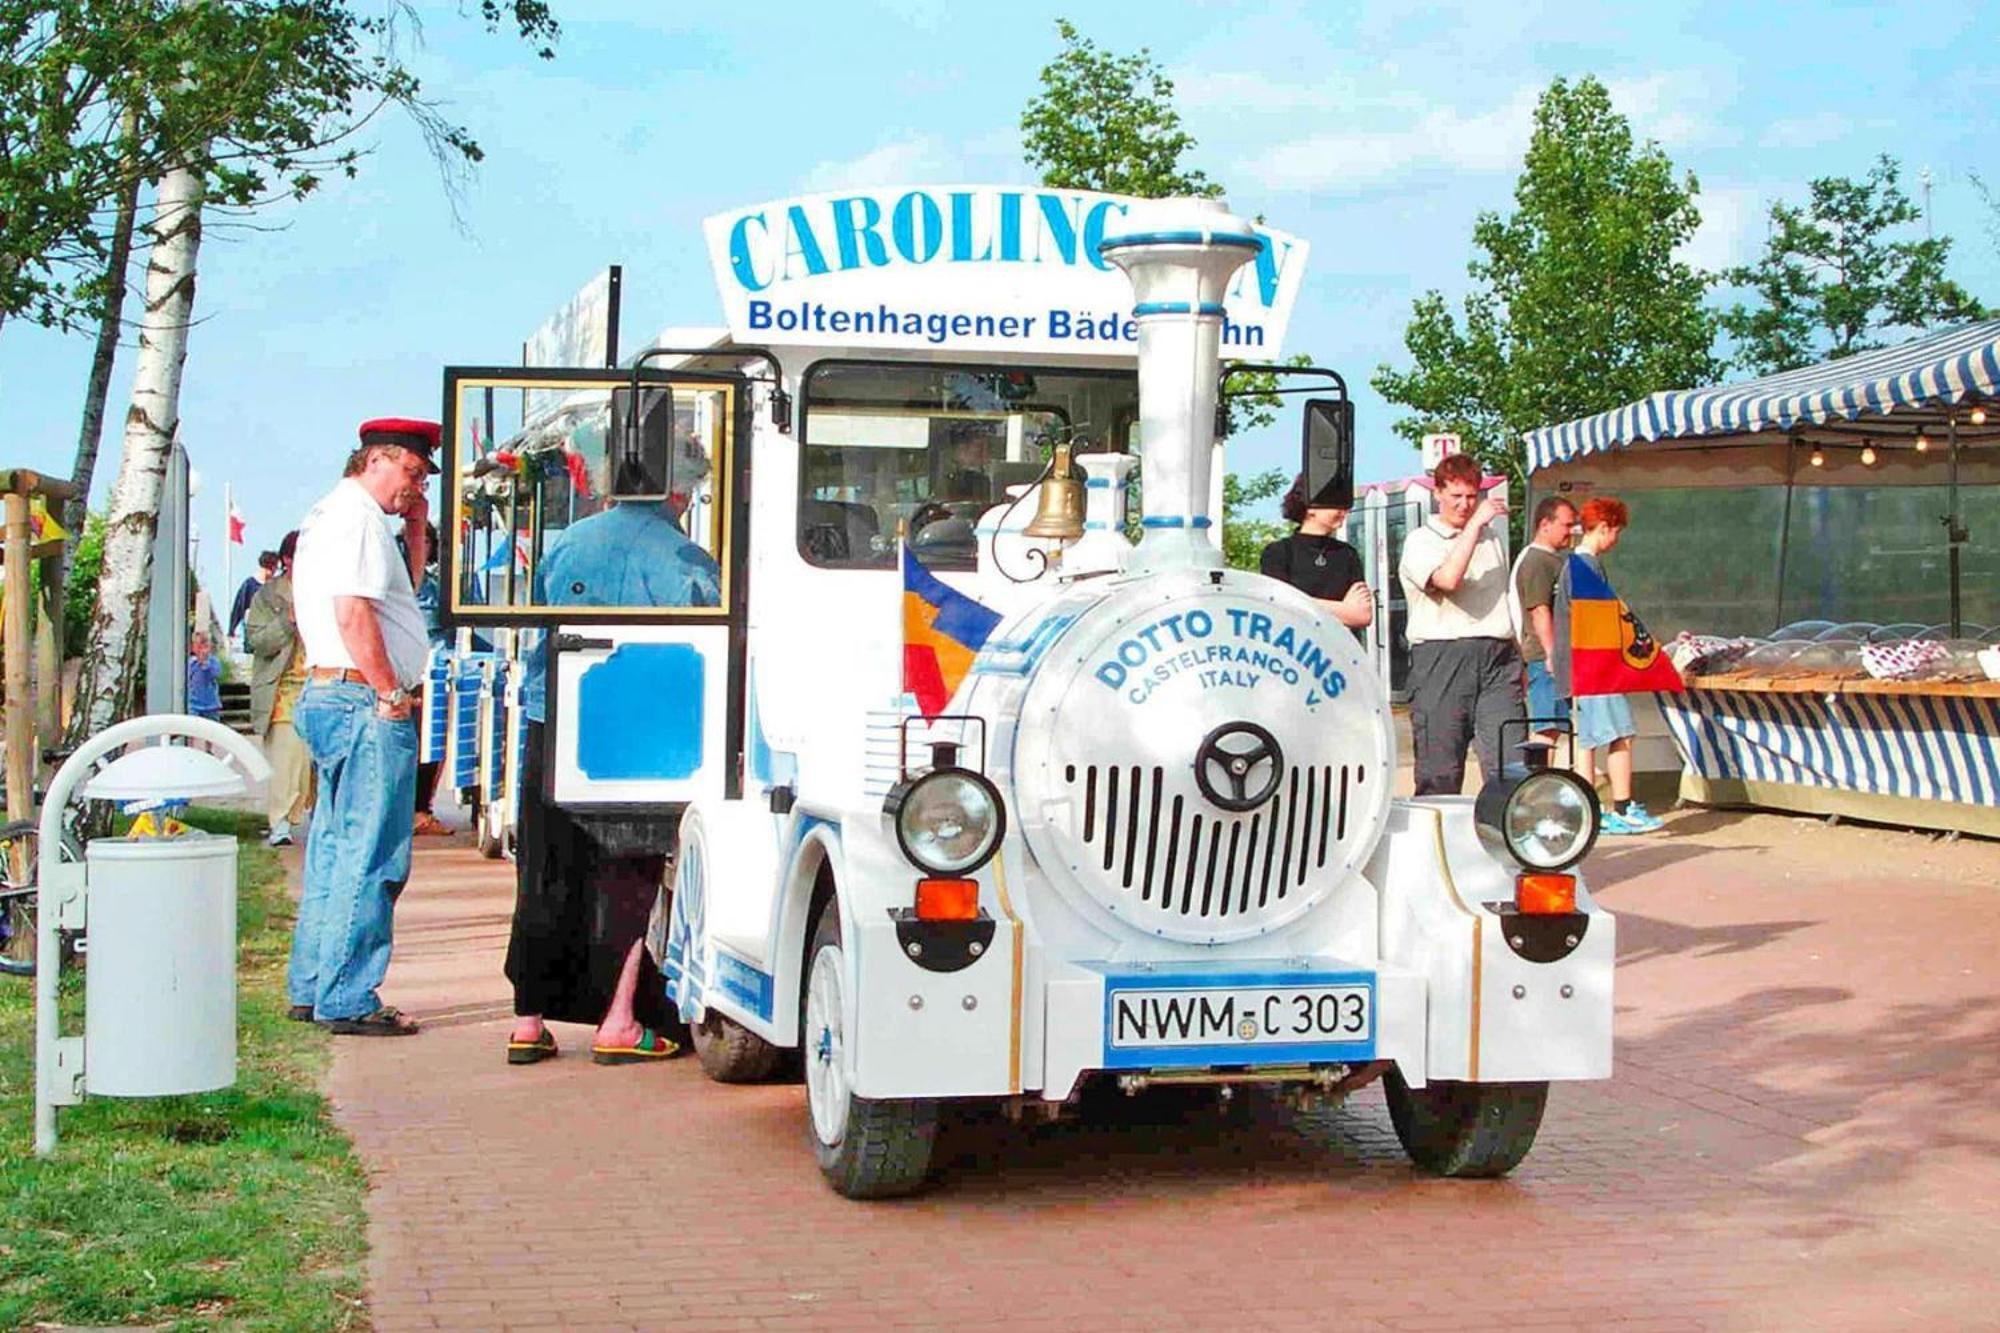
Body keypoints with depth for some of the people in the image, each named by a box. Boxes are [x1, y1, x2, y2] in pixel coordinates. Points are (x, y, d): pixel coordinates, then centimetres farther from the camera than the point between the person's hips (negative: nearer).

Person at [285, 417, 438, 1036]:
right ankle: (348, 1001, -7)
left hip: (331, 698, 11)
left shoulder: (332, 515, 23)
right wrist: (391, 694, -18)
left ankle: (311, 988, 21)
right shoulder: (356, 516, -11)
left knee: (336, 849, 15)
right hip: (365, 703, -11)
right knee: (368, 857, -9)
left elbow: (402, 596, 29)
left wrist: (414, 531, 18)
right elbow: (353, 613, -21)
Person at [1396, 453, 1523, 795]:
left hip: (1497, 655, 4)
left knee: (1508, 763, -8)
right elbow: (1448, 579, -18)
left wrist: (1516, 660, 20)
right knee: (1439, 769, -4)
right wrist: (1475, 523, -13)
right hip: (1441, 655, -4)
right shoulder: (1420, 542, 2)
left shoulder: (1491, 538, 22)